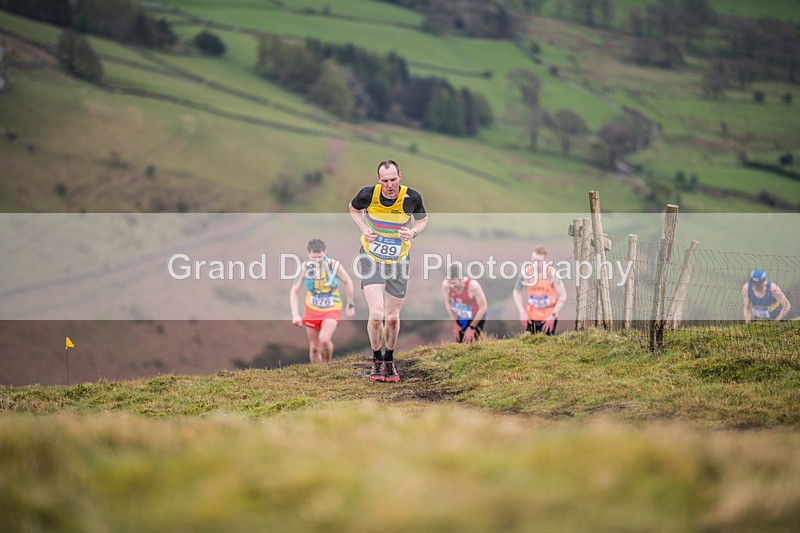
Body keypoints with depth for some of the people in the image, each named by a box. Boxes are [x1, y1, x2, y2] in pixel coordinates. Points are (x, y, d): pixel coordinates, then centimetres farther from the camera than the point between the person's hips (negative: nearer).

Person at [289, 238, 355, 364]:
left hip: (331, 310, -2)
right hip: (312, 310, 2)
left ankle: (326, 363, 3)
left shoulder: (333, 265, -18)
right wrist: (295, 315, -18)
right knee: (314, 348, 5)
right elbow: (294, 291, -9)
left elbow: (348, 282, -1)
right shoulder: (305, 268, -16)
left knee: (324, 340, -24)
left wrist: (350, 305, 4)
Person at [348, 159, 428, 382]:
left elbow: (422, 219, 6)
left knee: (392, 318, 7)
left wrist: (413, 232, -16)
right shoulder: (368, 194, -16)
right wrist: (363, 228, -10)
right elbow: (353, 207, 8)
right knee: (376, 314, -16)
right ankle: (376, 360, 8)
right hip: (371, 260, -1)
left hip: (398, 262, 1)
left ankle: (389, 360, 33)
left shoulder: (412, 198, -15)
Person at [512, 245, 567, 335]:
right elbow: (516, 292, 7)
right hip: (531, 317, 2)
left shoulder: (552, 273, -12)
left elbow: (563, 296, -6)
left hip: (549, 318, -2)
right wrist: (522, 313, -2)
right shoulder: (526, 272, -7)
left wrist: (553, 315, -12)